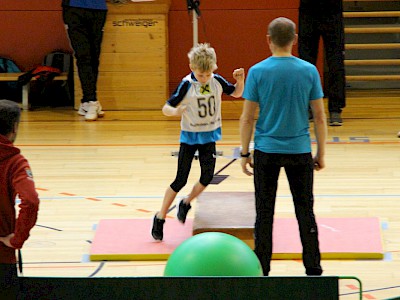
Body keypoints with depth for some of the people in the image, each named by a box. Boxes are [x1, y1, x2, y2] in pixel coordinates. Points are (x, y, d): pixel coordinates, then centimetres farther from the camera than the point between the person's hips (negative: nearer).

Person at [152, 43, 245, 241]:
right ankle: (160, 218, 7)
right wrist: (175, 111, -40)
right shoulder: (187, 85, -16)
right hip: (190, 136, -4)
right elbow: (166, 108, -17)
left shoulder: (217, 81, -5)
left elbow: (237, 93, 12)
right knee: (180, 180, -3)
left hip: (209, 136, 4)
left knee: (207, 178, 3)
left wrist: (240, 80, -10)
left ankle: (186, 203, 29)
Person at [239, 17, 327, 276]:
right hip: (300, 151, 1)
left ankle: (262, 271, 12)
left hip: (266, 151, -1)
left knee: (264, 213, 8)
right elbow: (319, 117, 0)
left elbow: (248, 118, -5)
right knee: (305, 212, 10)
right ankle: (313, 270, 13)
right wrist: (321, 154, 8)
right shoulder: (309, 71, -4)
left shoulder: (257, 72, -7)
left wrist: (245, 153, 4)